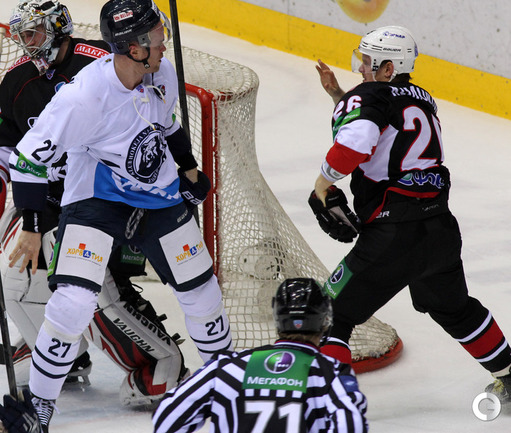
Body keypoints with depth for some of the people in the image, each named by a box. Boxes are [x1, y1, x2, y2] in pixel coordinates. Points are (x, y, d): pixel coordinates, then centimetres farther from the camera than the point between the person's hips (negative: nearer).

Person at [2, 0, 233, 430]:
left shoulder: (163, 73, -10)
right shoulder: (85, 94, -30)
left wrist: (189, 168, 16)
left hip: (159, 198, 6)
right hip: (95, 200, -6)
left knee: (201, 290, 12)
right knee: (74, 303, -19)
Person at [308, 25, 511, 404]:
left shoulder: (368, 98, -8)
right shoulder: (422, 100, 17)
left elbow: (356, 141, -28)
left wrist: (323, 183, -14)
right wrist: (338, 94, 24)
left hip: (394, 235, -8)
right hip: (442, 229, 8)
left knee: (333, 311, 1)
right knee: (454, 309, 30)